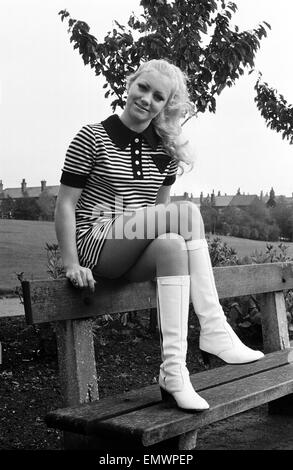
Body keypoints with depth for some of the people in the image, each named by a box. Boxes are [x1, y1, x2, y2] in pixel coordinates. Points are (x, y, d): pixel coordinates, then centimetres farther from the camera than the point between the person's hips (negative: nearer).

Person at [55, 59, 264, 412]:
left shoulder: (166, 150, 12)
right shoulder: (92, 137, -3)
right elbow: (65, 203, -5)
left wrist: (180, 244, 1)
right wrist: (71, 264, -13)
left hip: (137, 256, 5)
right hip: (95, 246, -5)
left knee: (172, 245, -32)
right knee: (188, 212, -27)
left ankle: (173, 371, -33)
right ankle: (213, 330, -28)